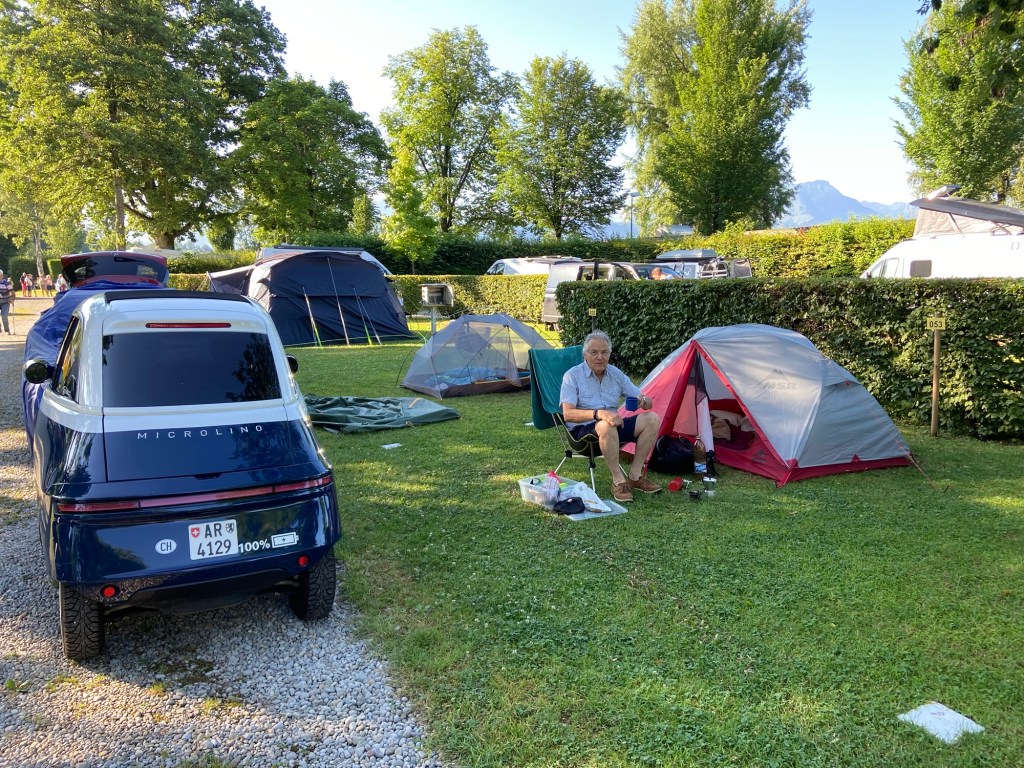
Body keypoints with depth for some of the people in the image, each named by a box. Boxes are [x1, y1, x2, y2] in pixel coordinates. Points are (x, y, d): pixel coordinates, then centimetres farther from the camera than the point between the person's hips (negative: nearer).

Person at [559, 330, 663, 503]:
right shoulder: (573, 376, -10)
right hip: (583, 430, -6)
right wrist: (599, 414, -37)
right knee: (606, 426, -38)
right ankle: (618, 482, -24)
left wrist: (643, 401, -20)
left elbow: (648, 403, 7)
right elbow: (568, 414, -22)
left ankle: (635, 476, -9)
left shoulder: (615, 374, 6)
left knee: (652, 419, -13)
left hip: (614, 426, 6)